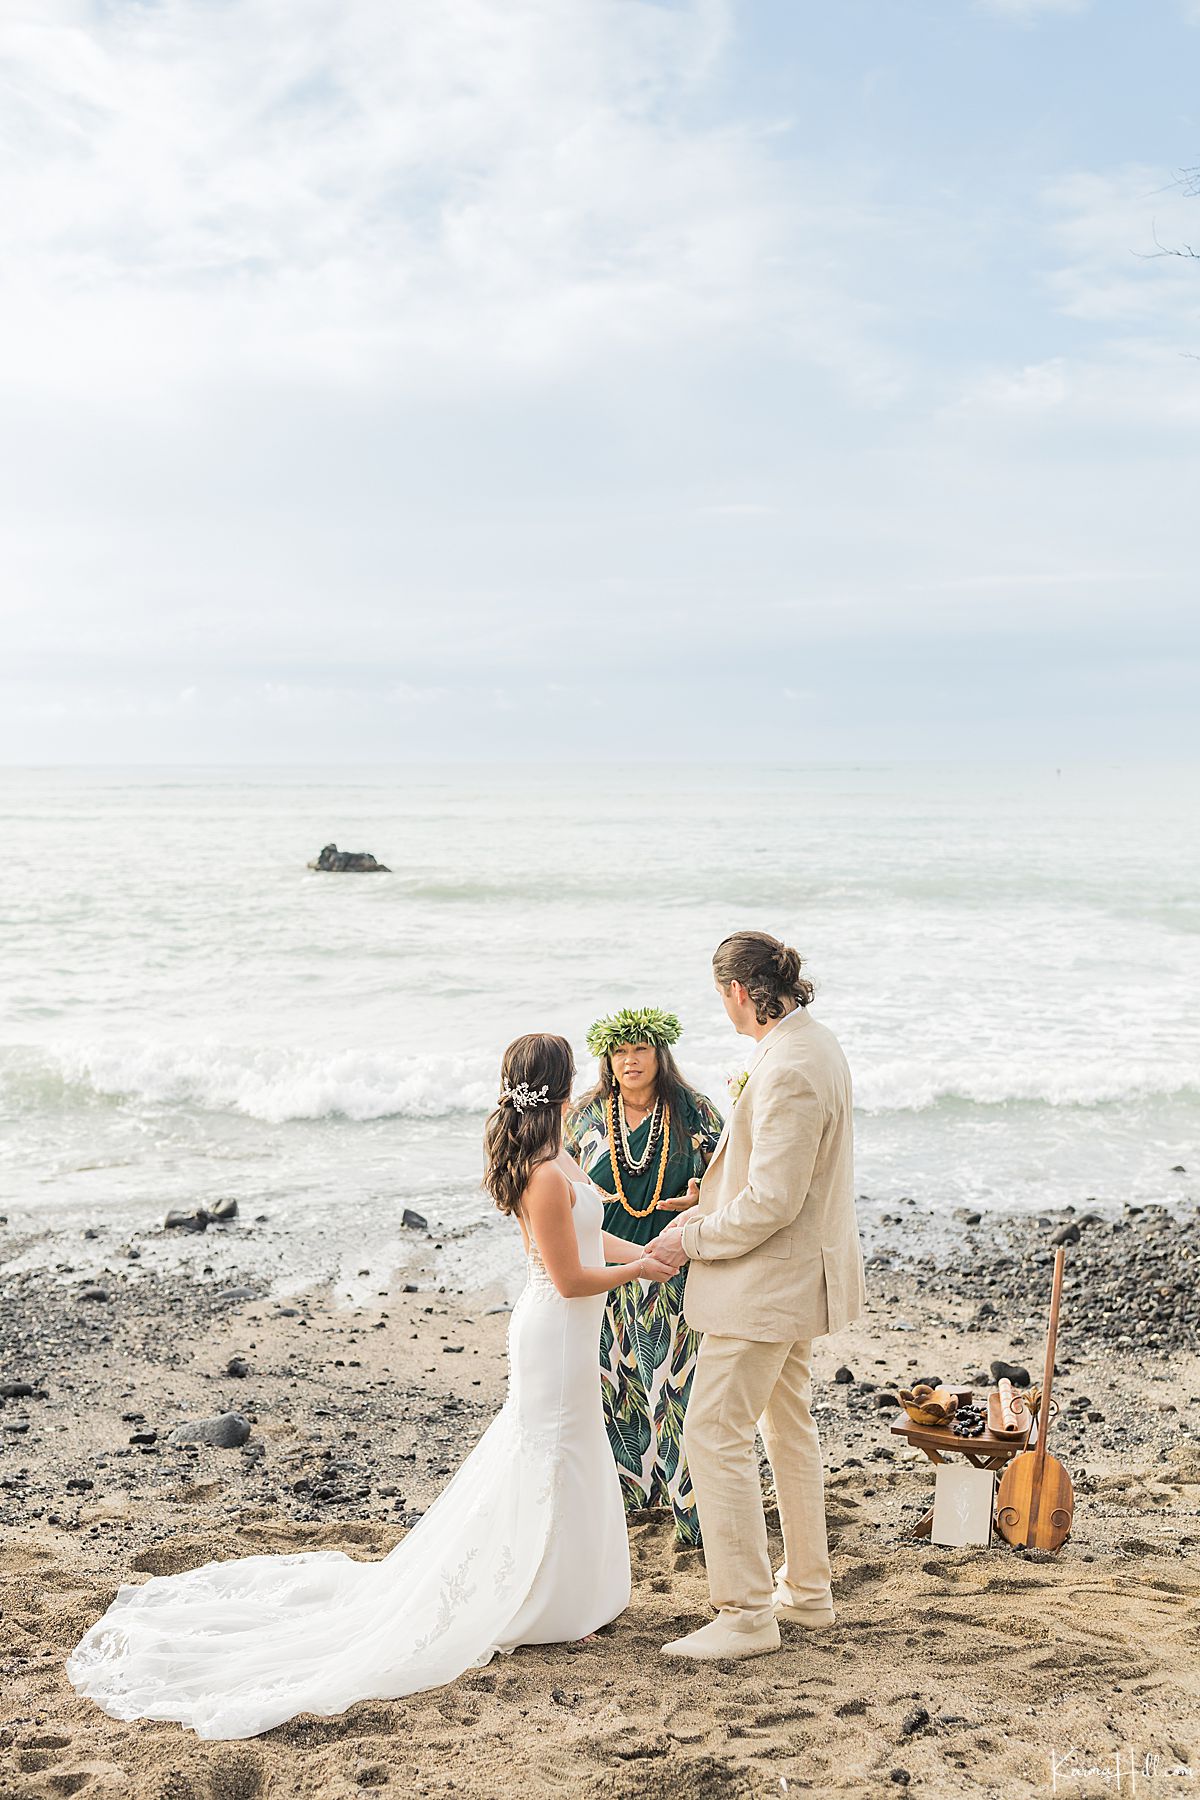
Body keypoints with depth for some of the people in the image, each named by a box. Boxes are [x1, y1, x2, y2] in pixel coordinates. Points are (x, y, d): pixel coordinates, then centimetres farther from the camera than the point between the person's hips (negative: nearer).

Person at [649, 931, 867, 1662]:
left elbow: (772, 1203, -27)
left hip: (765, 1282, -11)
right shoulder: (814, 1043, 6)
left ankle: (746, 1614, 3)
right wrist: (709, 1210, 12)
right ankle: (808, 1589, 34)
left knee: (716, 1433, -4)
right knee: (789, 1426, 21)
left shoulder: (789, 1072, -27)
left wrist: (693, 1239, -14)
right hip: (794, 1275, 11)